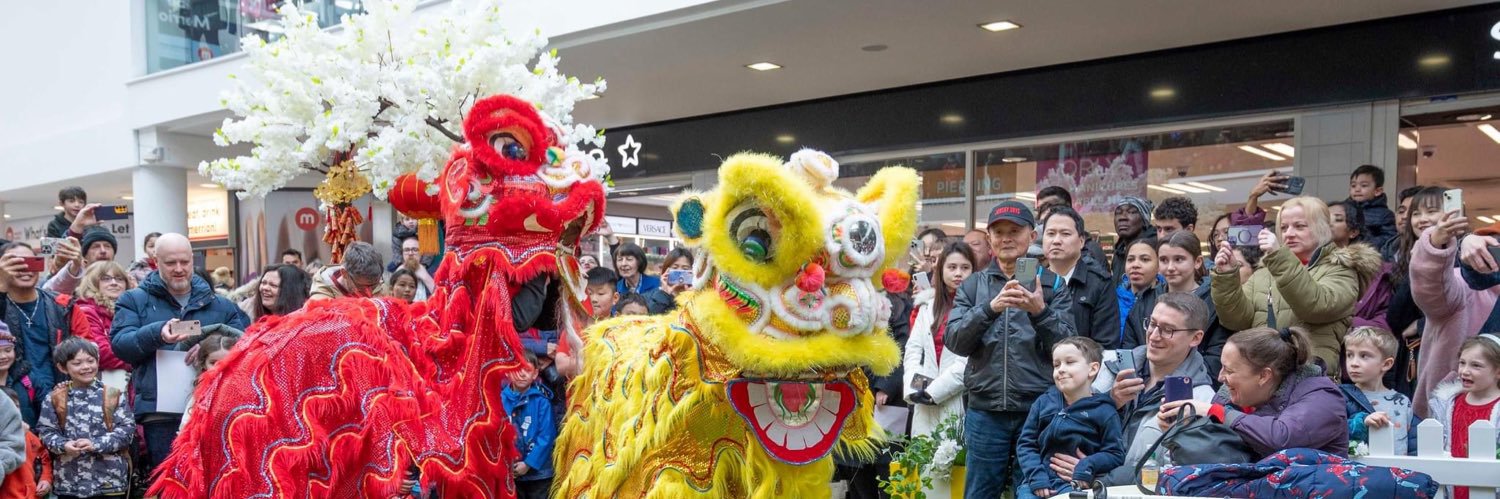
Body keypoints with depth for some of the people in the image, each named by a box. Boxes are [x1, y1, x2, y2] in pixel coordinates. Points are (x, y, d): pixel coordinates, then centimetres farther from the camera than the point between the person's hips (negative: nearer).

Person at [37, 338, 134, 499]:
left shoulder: (112, 395, -1)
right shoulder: (54, 399, 5)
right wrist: (63, 445, -14)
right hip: (69, 480, 2)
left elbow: (127, 428, -5)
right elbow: (45, 431, 5)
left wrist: (97, 444, -16)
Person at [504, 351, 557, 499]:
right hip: (510, 473, 2)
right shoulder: (501, 399, -4)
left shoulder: (541, 400, -9)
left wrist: (529, 463, -14)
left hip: (538, 472, -2)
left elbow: (546, 436, -11)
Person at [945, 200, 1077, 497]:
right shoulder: (973, 285, 8)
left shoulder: (1052, 284, 4)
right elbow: (954, 341, -4)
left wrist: (1040, 311, -23)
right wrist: (990, 308, -21)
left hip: (1038, 409, -1)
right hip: (985, 410, 1)